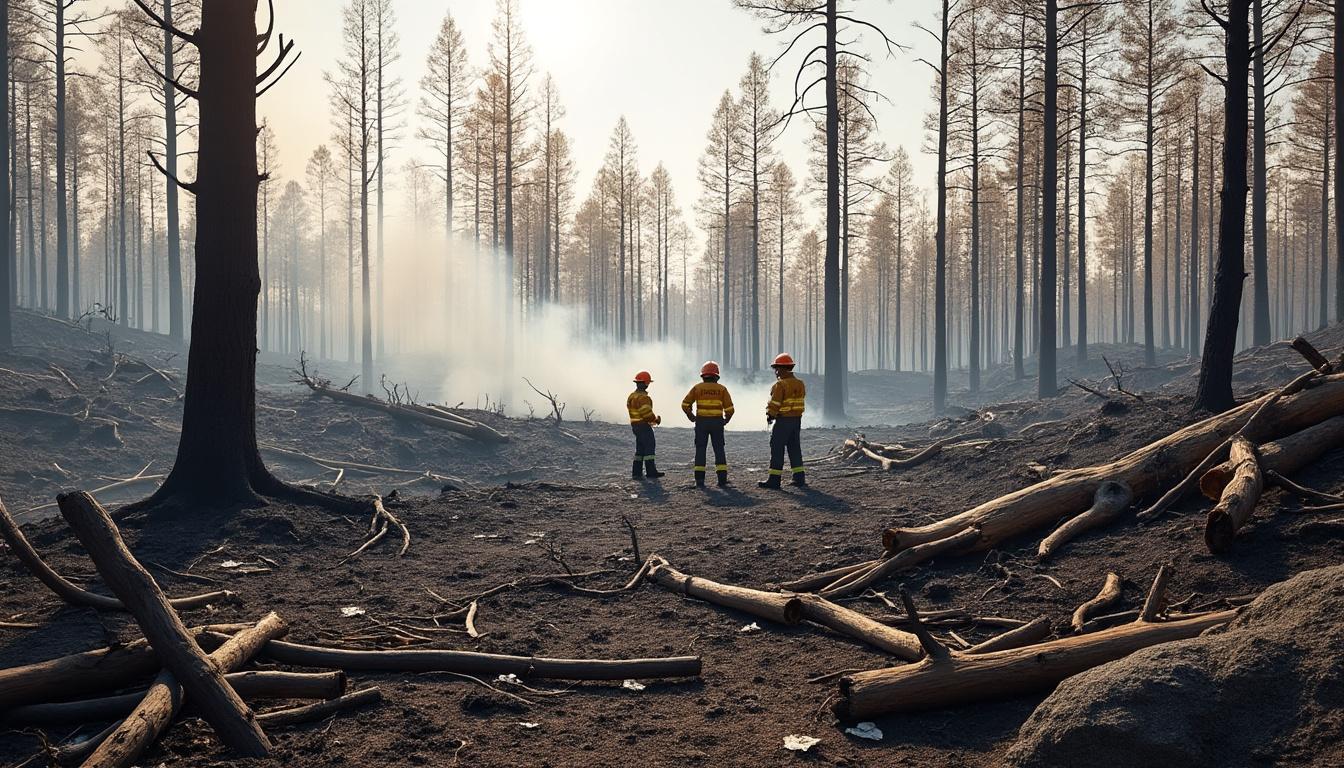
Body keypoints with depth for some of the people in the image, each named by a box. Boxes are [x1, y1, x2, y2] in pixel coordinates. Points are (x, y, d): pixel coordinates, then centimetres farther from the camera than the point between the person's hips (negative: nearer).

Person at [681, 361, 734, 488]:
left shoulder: (697, 388, 1)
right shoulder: (722, 388, 1)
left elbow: (685, 404, -1)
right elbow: (729, 408, -4)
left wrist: (691, 417, 12)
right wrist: (726, 420, 12)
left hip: (701, 422, 0)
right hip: (717, 423, 0)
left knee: (700, 450, 6)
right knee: (719, 450, 5)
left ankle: (699, 480, 3)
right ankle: (722, 480, -2)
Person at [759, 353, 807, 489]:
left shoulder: (780, 385, -15)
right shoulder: (800, 384, 9)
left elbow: (774, 404, -15)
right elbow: (800, 401, 10)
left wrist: (769, 415, 0)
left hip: (783, 420, -7)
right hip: (797, 420, 7)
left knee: (777, 450, -1)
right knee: (795, 449, 12)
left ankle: (774, 480, 0)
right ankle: (799, 479, 13)